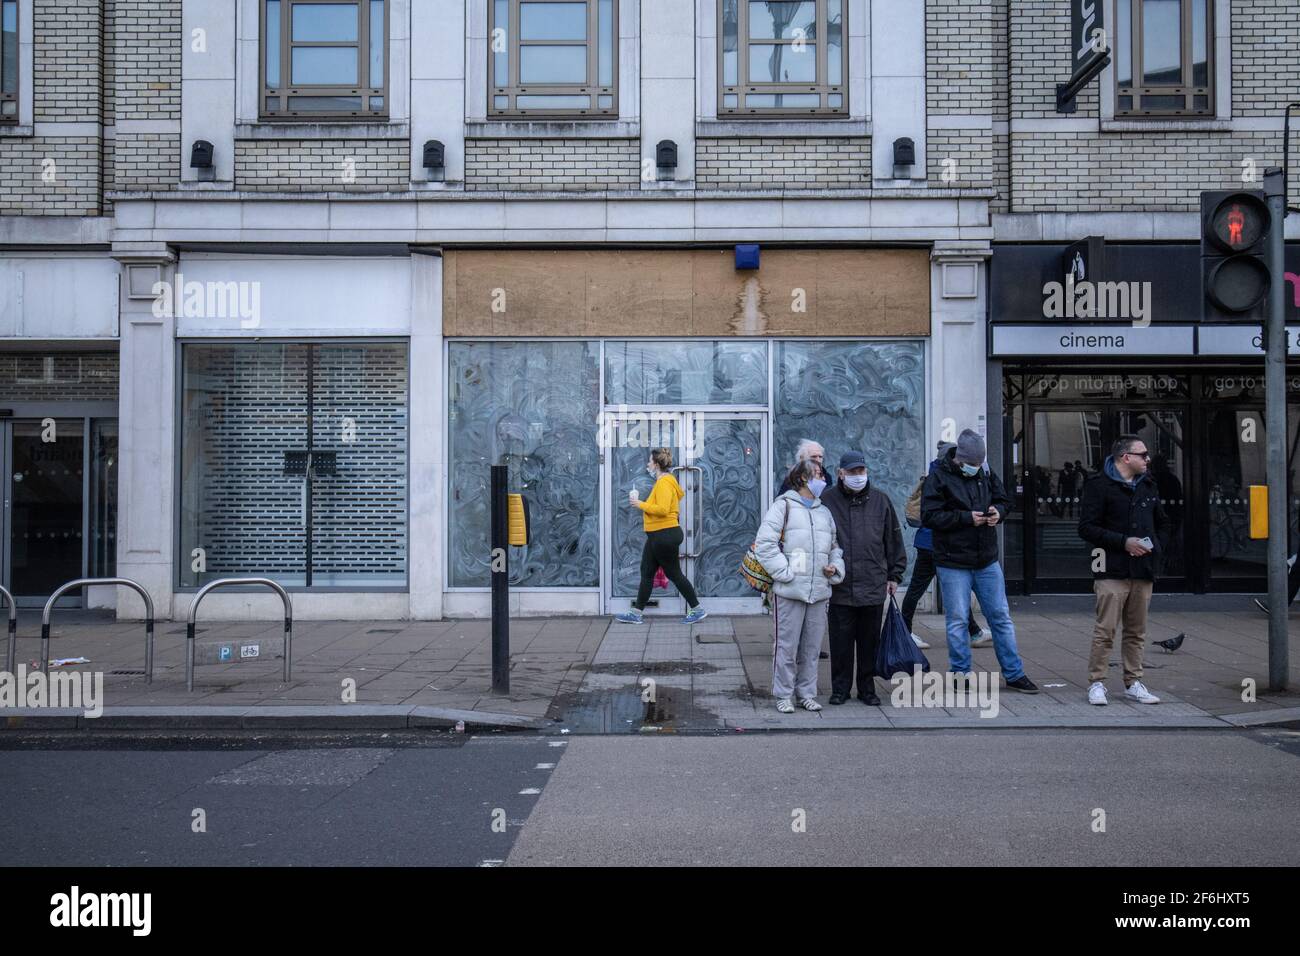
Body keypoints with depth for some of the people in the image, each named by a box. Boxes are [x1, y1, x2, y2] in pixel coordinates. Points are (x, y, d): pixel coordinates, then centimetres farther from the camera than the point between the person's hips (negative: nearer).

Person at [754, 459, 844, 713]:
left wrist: (835, 567, 6)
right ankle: (783, 695, 10)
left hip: (819, 592, 6)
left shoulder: (824, 512, 18)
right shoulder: (784, 506, -3)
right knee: (786, 646, -1)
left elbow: (835, 547, 26)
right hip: (789, 591, -6)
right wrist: (784, 572, -15)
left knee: (811, 647, 12)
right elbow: (764, 544, -11)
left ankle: (806, 693, 23)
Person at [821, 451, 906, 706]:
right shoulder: (827, 501, -1)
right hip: (840, 587, -2)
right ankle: (840, 689, 18)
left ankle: (867, 689, 21)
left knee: (869, 641, 9)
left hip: (874, 587, 2)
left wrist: (895, 575, 11)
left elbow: (893, 540, 12)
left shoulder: (880, 501, 6)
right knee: (841, 641, 5)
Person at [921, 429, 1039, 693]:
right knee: (957, 621, 2)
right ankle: (960, 674, 15)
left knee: (1001, 617, 10)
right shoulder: (939, 478, -9)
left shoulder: (986, 474, 6)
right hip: (953, 564, -5)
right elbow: (929, 516, -15)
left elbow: (1004, 500, 17)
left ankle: (1014, 674, 20)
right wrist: (966, 517, -19)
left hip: (987, 562, 5)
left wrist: (998, 511, -6)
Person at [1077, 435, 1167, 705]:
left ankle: (1133, 683, 19)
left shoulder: (1148, 485, 17)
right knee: (1106, 630, -7)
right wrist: (1124, 542, -16)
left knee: (1136, 632, 11)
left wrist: (1156, 546, 10)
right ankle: (1096, 683, 1)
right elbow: (1087, 528, -11)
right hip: (1112, 570, -6)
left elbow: (1162, 524, 29)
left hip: (1143, 571, 6)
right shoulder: (1099, 485, -5)